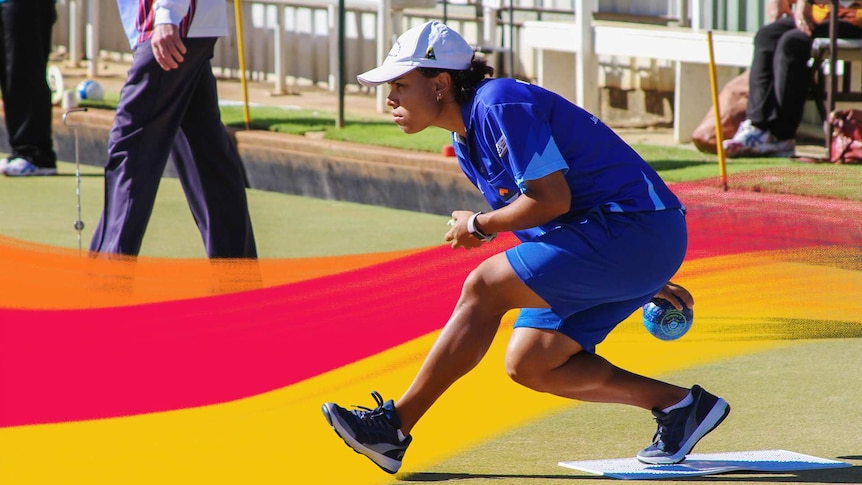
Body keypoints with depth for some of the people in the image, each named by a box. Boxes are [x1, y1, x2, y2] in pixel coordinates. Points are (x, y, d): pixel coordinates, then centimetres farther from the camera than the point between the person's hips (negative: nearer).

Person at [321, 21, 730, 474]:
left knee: (485, 287, -17)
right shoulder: (466, 143, 15)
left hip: (636, 229, -10)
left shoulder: (500, 105, -16)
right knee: (528, 365, 5)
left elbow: (552, 199, -23)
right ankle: (677, 403, 8)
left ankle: (394, 426, -16)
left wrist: (480, 225, -7)